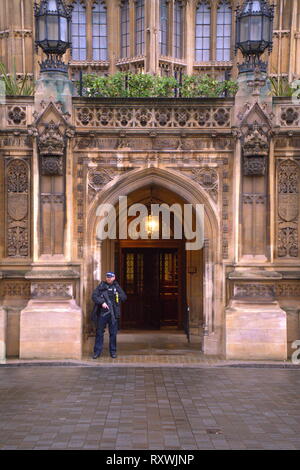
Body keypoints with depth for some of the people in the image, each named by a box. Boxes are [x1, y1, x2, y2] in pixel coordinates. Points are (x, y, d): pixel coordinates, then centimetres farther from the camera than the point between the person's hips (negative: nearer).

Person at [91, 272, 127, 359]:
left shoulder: (117, 287, 10)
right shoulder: (101, 286, 6)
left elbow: (124, 297, 6)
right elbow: (94, 296, -5)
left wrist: (116, 295, -9)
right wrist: (102, 302, -17)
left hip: (113, 313, 1)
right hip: (102, 313, -1)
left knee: (113, 333, 4)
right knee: (99, 332, 3)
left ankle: (113, 351, 15)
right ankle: (97, 351, 10)